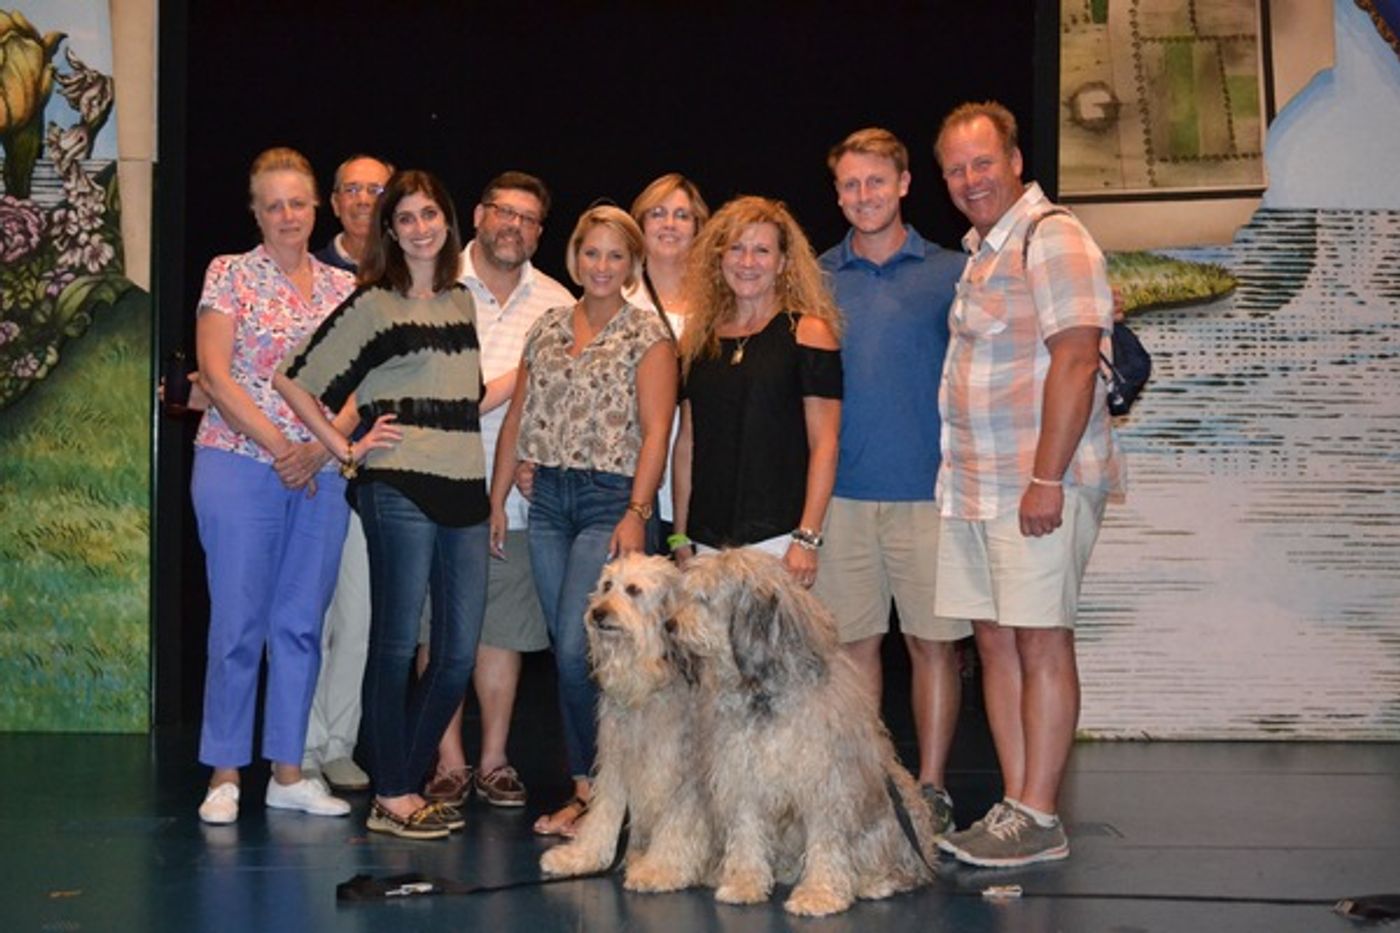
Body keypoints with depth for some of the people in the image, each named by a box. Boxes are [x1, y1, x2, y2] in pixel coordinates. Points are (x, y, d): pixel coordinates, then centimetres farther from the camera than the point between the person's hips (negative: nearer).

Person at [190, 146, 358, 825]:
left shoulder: (343, 287, 13)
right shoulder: (231, 274, 2)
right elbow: (215, 373, -6)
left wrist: (320, 448, -8)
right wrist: (277, 446, -12)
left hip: (321, 474, 4)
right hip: (239, 464, -4)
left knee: (302, 624, 6)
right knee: (239, 623, -3)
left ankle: (288, 772, 15)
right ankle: (224, 774, 7)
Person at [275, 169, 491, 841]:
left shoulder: (463, 302, 17)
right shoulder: (372, 304, -2)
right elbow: (293, 381, -3)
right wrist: (347, 450, -5)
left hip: (463, 493, 6)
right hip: (399, 490, -6)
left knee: (459, 655, 6)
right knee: (396, 646, -2)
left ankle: (404, 785, 19)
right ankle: (390, 800, 8)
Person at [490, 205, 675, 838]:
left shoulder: (648, 334, -2)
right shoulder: (547, 328, 14)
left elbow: (656, 430, -9)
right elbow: (517, 418, 16)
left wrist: (636, 513, -17)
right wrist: (496, 499, 12)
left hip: (610, 500, -5)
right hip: (547, 500, 6)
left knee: (576, 649, -14)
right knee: (566, 651, 7)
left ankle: (592, 790, -1)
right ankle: (591, 785, 16)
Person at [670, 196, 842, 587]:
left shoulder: (807, 332, 0)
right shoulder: (701, 339, 14)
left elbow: (824, 444, -6)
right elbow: (686, 443, 16)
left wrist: (807, 538, -12)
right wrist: (681, 538, 12)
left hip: (778, 539, -4)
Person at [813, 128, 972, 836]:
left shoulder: (949, 272, 5)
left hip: (928, 488, -2)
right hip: (843, 491, 2)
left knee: (933, 641, 2)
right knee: (853, 642, 7)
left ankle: (931, 787, 12)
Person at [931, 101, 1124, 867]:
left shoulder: (1051, 238, -9)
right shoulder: (980, 249, 19)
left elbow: (1074, 362, -17)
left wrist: (1047, 478, -22)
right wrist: (958, 475, 14)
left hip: (1039, 484, -9)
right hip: (974, 482, 9)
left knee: (1039, 639, -5)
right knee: (994, 638, 9)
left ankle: (1038, 819, 0)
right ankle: (1015, 804, 15)